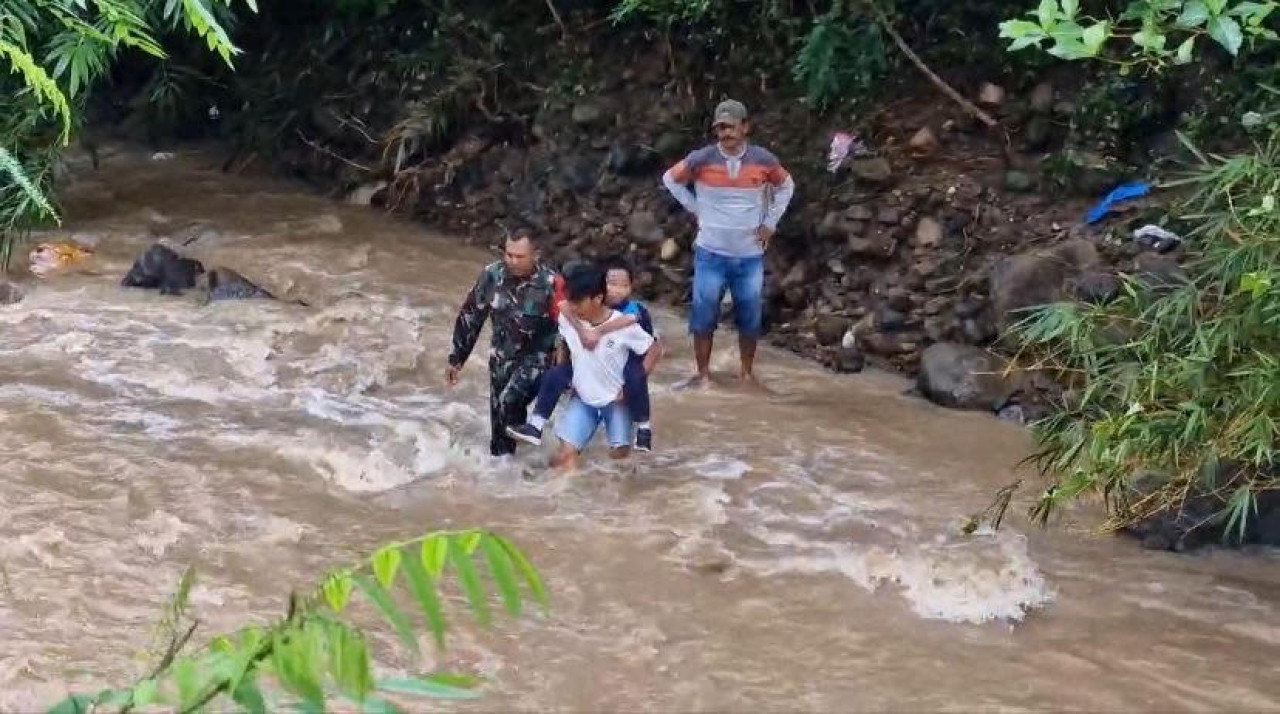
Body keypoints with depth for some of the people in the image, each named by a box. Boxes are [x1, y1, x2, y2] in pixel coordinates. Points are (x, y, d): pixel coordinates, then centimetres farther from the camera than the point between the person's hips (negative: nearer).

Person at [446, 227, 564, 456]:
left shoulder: (550, 283, -23)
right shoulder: (491, 275, -12)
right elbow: (470, 317, 0)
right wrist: (456, 358, 4)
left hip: (537, 356, -4)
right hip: (501, 356, 4)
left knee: (509, 402, -26)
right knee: (499, 416, 8)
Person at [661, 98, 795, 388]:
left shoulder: (763, 160, -6)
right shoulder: (701, 159, -10)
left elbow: (786, 186, 14)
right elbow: (670, 179, 8)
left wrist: (770, 222, 6)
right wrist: (696, 209, 2)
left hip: (750, 256, 1)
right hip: (711, 254, -1)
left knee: (750, 318, 9)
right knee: (703, 316, 2)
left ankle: (748, 372, 23)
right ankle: (703, 373, 14)